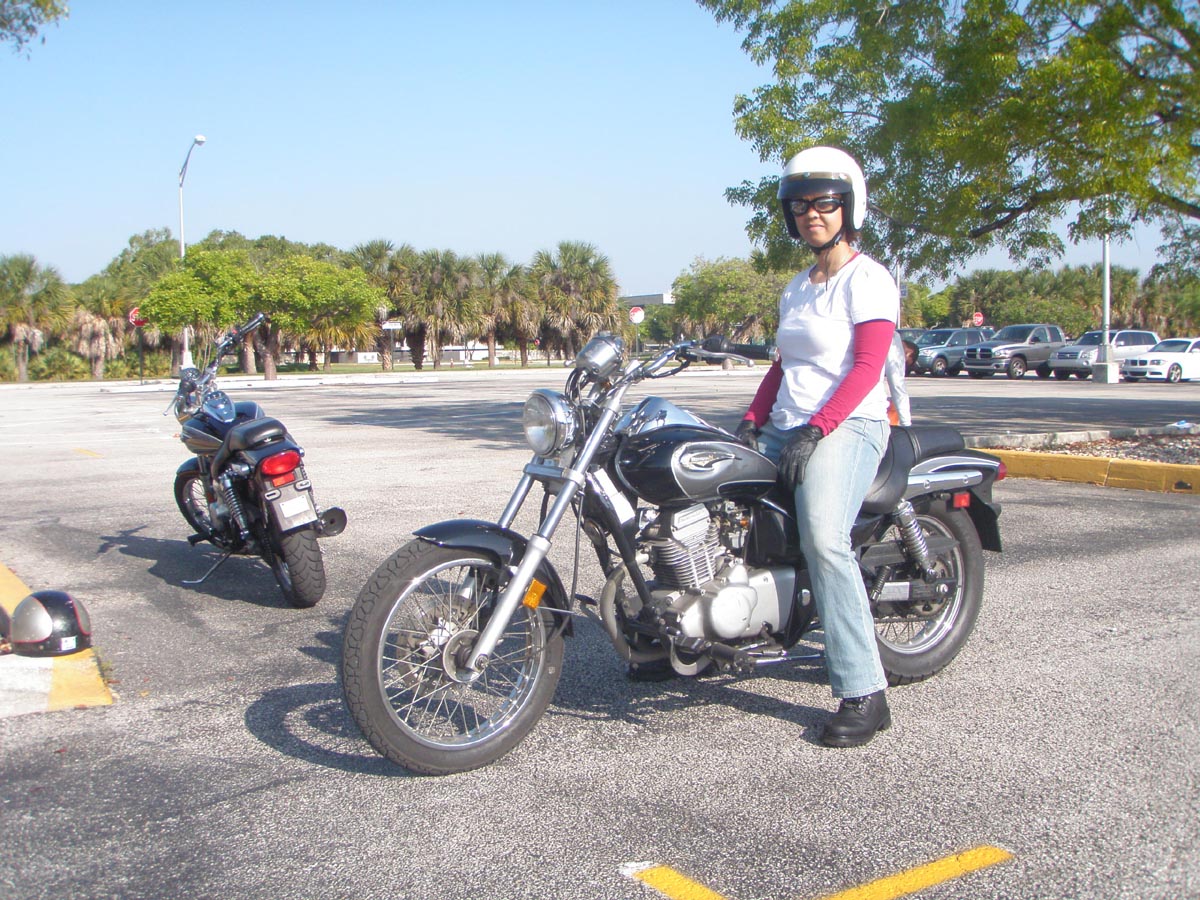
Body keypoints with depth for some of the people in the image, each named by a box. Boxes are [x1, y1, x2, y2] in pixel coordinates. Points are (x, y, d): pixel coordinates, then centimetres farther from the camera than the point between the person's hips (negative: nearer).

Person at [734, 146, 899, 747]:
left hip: (849, 427, -8)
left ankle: (864, 694, -26)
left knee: (824, 539, -30)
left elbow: (867, 368, -13)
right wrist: (753, 419, 7)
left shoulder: (868, 279, -3)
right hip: (787, 428, 9)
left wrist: (816, 429, -23)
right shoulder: (796, 289, 22)